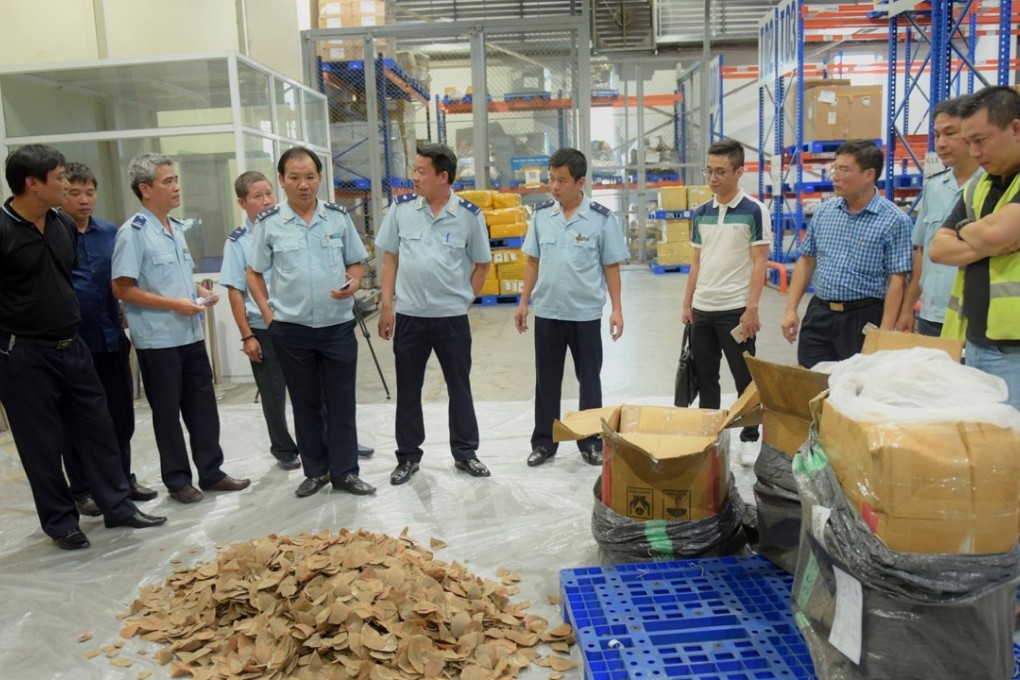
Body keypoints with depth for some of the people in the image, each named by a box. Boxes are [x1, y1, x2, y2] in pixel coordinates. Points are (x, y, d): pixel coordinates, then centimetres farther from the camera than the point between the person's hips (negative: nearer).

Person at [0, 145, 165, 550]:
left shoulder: (65, 226, 7)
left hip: (71, 347, 6)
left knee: (98, 428, 11)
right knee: (43, 444, 7)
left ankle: (118, 507, 24)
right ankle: (60, 522, 22)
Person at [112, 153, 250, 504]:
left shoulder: (176, 228, 12)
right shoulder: (133, 233, -12)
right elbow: (122, 289, -16)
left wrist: (200, 292, 3)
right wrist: (175, 304, -19)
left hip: (191, 335, 7)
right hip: (158, 340, -7)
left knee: (203, 406, 12)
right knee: (167, 412, 6)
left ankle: (211, 471, 24)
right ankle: (177, 480, 19)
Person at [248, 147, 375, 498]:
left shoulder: (339, 217, 2)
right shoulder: (268, 223, -1)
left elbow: (357, 263, 9)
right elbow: (255, 274, 7)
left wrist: (354, 283, -12)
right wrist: (268, 314, -2)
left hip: (338, 326, 1)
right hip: (291, 330, 0)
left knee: (341, 403, 6)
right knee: (306, 404, 12)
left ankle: (345, 472, 19)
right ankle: (315, 471, 26)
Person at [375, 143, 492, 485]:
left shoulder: (469, 215, -6)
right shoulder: (401, 207, -1)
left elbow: (481, 264, 5)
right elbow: (390, 258, 4)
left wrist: (463, 300, 2)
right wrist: (387, 306, 0)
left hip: (452, 317, -1)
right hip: (408, 315, 1)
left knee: (459, 387, 10)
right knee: (407, 389, 10)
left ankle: (465, 453, 26)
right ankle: (408, 456, 25)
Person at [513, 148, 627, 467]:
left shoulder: (602, 217, -7)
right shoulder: (541, 213, 2)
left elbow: (611, 266, -2)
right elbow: (533, 261, 8)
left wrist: (617, 309, -5)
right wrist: (523, 303, 6)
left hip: (586, 313, -2)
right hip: (547, 312, 3)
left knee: (589, 381, 9)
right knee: (546, 381, 11)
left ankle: (591, 443, 23)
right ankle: (544, 442, 24)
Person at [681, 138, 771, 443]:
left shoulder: (754, 211, -8)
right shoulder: (701, 213, 9)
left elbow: (759, 264, -11)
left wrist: (752, 309, -16)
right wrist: (687, 303, 10)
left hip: (735, 309, -5)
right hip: (702, 309, 6)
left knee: (745, 379, 5)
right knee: (704, 378, 14)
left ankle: (751, 435, 19)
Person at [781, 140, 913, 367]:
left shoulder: (894, 220, -8)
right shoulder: (824, 210, 7)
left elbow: (897, 280, -11)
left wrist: (884, 332, -16)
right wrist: (791, 310, 5)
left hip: (863, 318, -4)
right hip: (818, 314, 4)